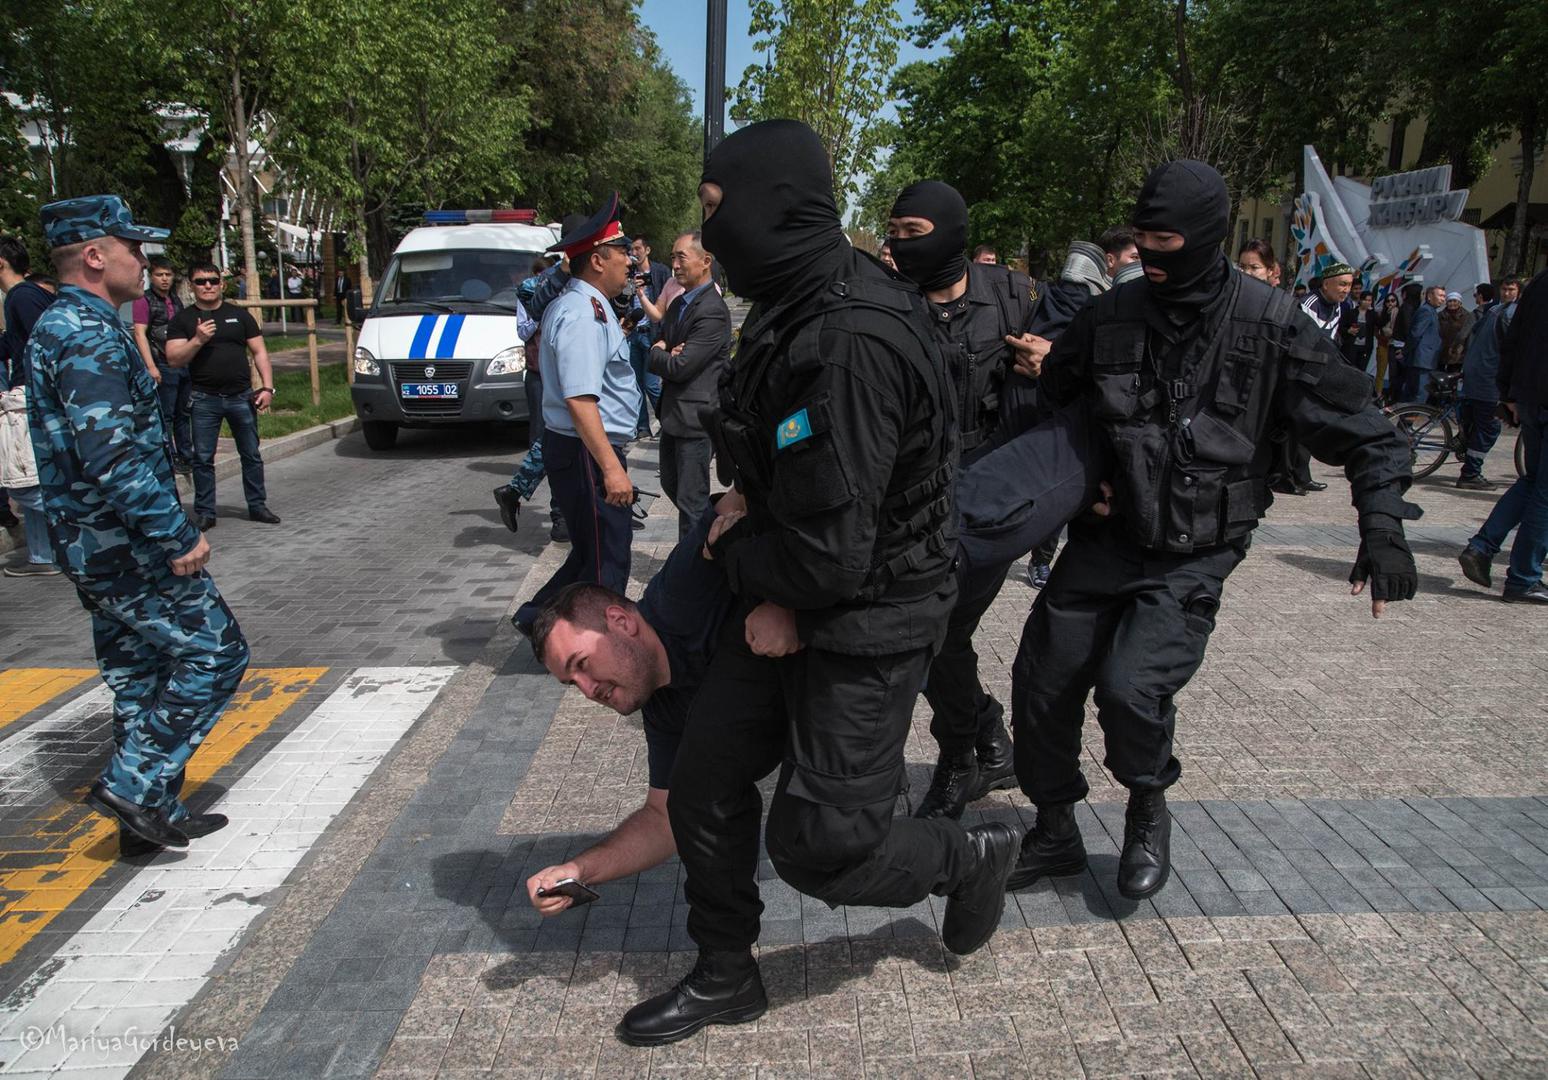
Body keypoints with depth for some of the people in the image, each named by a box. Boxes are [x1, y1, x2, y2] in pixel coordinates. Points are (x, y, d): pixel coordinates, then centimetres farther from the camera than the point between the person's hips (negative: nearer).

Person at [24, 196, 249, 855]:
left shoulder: (58, 327, 16)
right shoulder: (90, 336, -18)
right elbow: (113, 456, -28)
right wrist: (178, 538, -23)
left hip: (96, 548, 10)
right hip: (127, 547, -10)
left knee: (140, 677, 15)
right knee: (214, 652, -2)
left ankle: (147, 814, 24)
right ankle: (133, 784, 0)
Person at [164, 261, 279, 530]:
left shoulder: (239, 315, 9)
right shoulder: (182, 320, 4)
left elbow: (259, 353, 7)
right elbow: (174, 359, -4)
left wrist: (267, 387, -3)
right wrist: (198, 340, -19)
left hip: (242, 396, 1)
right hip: (204, 400, -1)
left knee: (251, 455, 8)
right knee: (203, 459, 3)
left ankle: (257, 505, 18)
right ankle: (205, 512, 12)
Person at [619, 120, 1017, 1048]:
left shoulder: (854, 342, -29)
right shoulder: (797, 310, 3)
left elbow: (831, 553, -28)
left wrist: (735, 548, -8)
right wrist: (769, 591, -4)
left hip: (872, 620, -9)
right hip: (794, 599, 9)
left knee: (817, 845, 1)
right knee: (706, 782, 11)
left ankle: (974, 856, 30)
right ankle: (726, 978, 31)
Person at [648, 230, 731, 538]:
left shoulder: (713, 311, -19)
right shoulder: (678, 304, 11)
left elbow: (680, 367, -23)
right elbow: (653, 360, 12)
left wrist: (659, 352, -3)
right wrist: (665, 353, -10)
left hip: (696, 418, -10)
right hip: (672, 414, 10)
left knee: (691, 500, 0)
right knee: (671, 486, 21)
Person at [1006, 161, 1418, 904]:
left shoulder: (1269, 325, -9)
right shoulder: (1110, 315, -1)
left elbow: (1363, 430, -3)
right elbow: (1052, 402, 16)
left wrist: (1382, 527, -14)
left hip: (1192, 558, -3)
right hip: (1103, 539, 4)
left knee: (1131, 687, -22)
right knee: (1041, 682, 1)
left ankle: (1148, 811, 12)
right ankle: (1055, 832, 25)